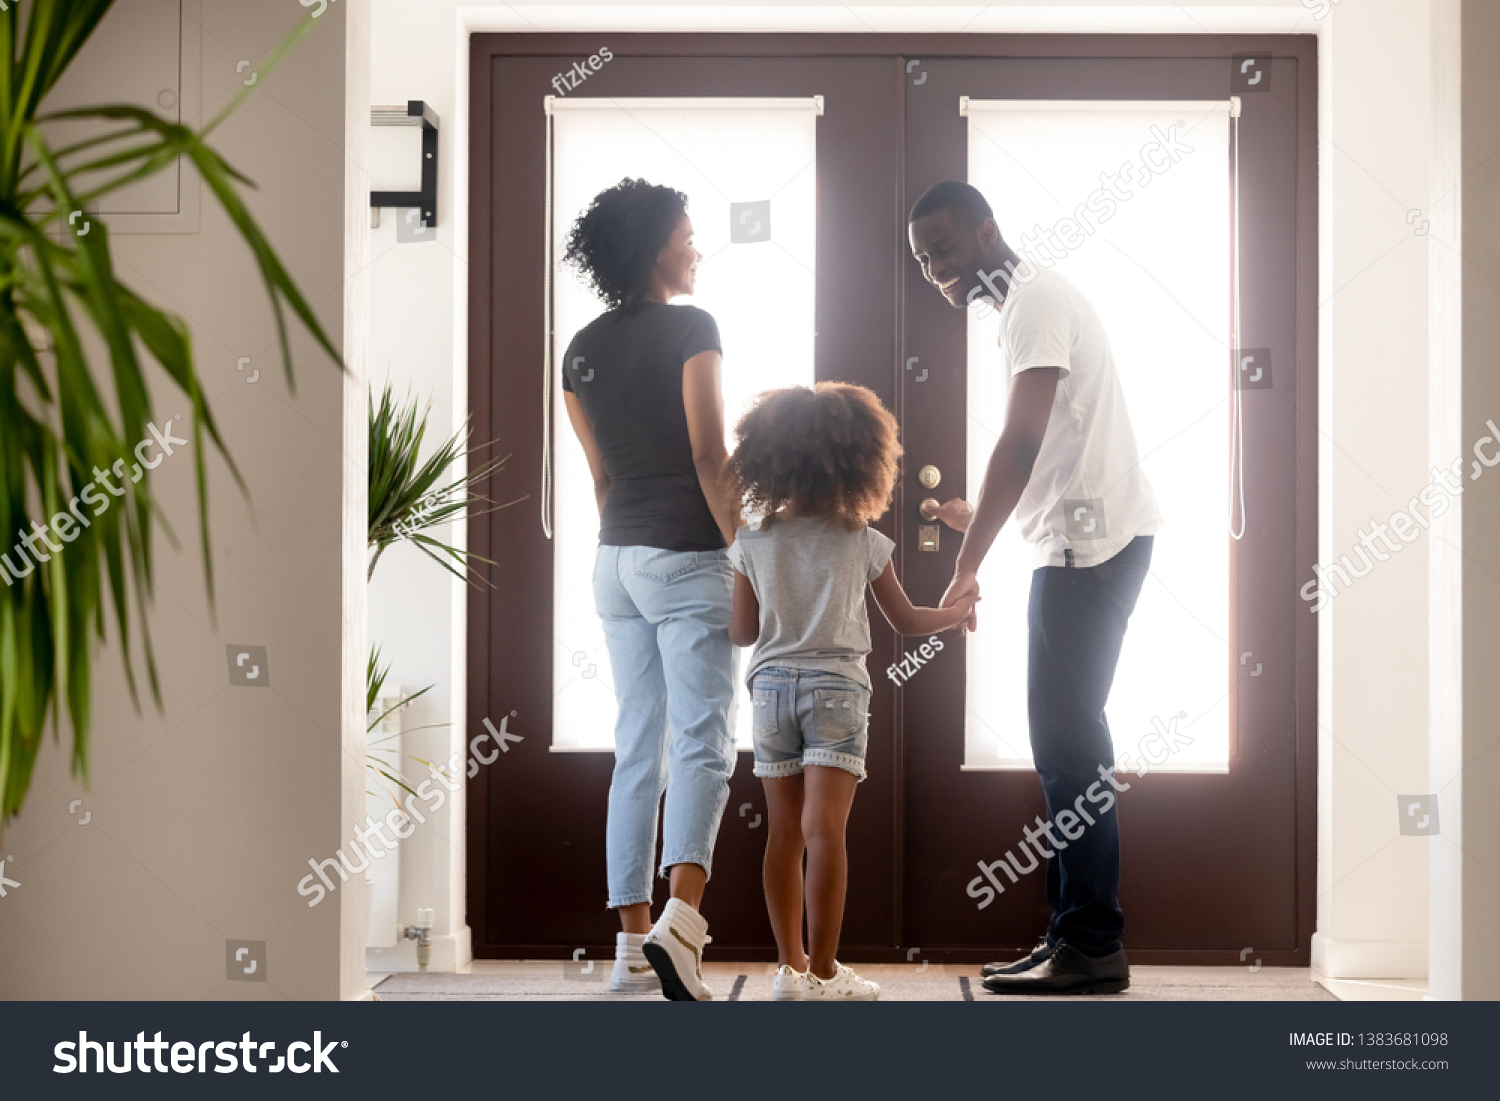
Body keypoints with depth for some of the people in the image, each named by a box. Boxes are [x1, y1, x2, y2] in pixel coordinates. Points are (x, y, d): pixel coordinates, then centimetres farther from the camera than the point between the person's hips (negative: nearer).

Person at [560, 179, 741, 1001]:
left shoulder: (582, 350, 13)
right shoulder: (690, 329, -7)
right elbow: (708, 456, -14)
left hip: (617, 560, 7)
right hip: (688, 557, -6)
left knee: (637, 749, 9)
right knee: (703, 745, -9)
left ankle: (632, 944, 9)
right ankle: (680, 921, -26)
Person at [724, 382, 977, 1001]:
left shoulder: (752, 543, 1)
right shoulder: (863, 543, -2)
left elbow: (742, 632, 5)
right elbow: (905, 622, 8)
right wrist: (959, 612, 27)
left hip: (772, 685, 3)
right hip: (836, 685, -2)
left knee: (783, 833, 9)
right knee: (824, 830, -7)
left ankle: (790, 966, 14)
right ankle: (822, 972, -9)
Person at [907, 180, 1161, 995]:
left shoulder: (1037, 300, -10)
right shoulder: (1031, 304, 21)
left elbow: (1022, 442, -21)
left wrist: (968, 565, -21)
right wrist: (980, 518, 21)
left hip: (1093, 538, -10)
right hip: (1079, 541, 10)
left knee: (1067, 742, -10)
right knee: (1065, 742, 10)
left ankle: (1092, 944, -7)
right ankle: (1076, 937, 14)